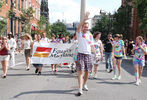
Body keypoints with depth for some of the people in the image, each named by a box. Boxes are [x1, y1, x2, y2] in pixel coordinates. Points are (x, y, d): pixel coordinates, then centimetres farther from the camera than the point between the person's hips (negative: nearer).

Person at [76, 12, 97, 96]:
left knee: (87, 72, 12)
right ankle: (80, 89, -9)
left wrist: (95, 54, 13)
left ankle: (84, 84, 34)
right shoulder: (79, 34, -2)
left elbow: (92, 45, 16)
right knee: (80, 72, -10)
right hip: (81, 54, -4)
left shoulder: (90, 35, 11)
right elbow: (78, 27, -24)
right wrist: (85, 19, -36)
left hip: (88, 55, 4)